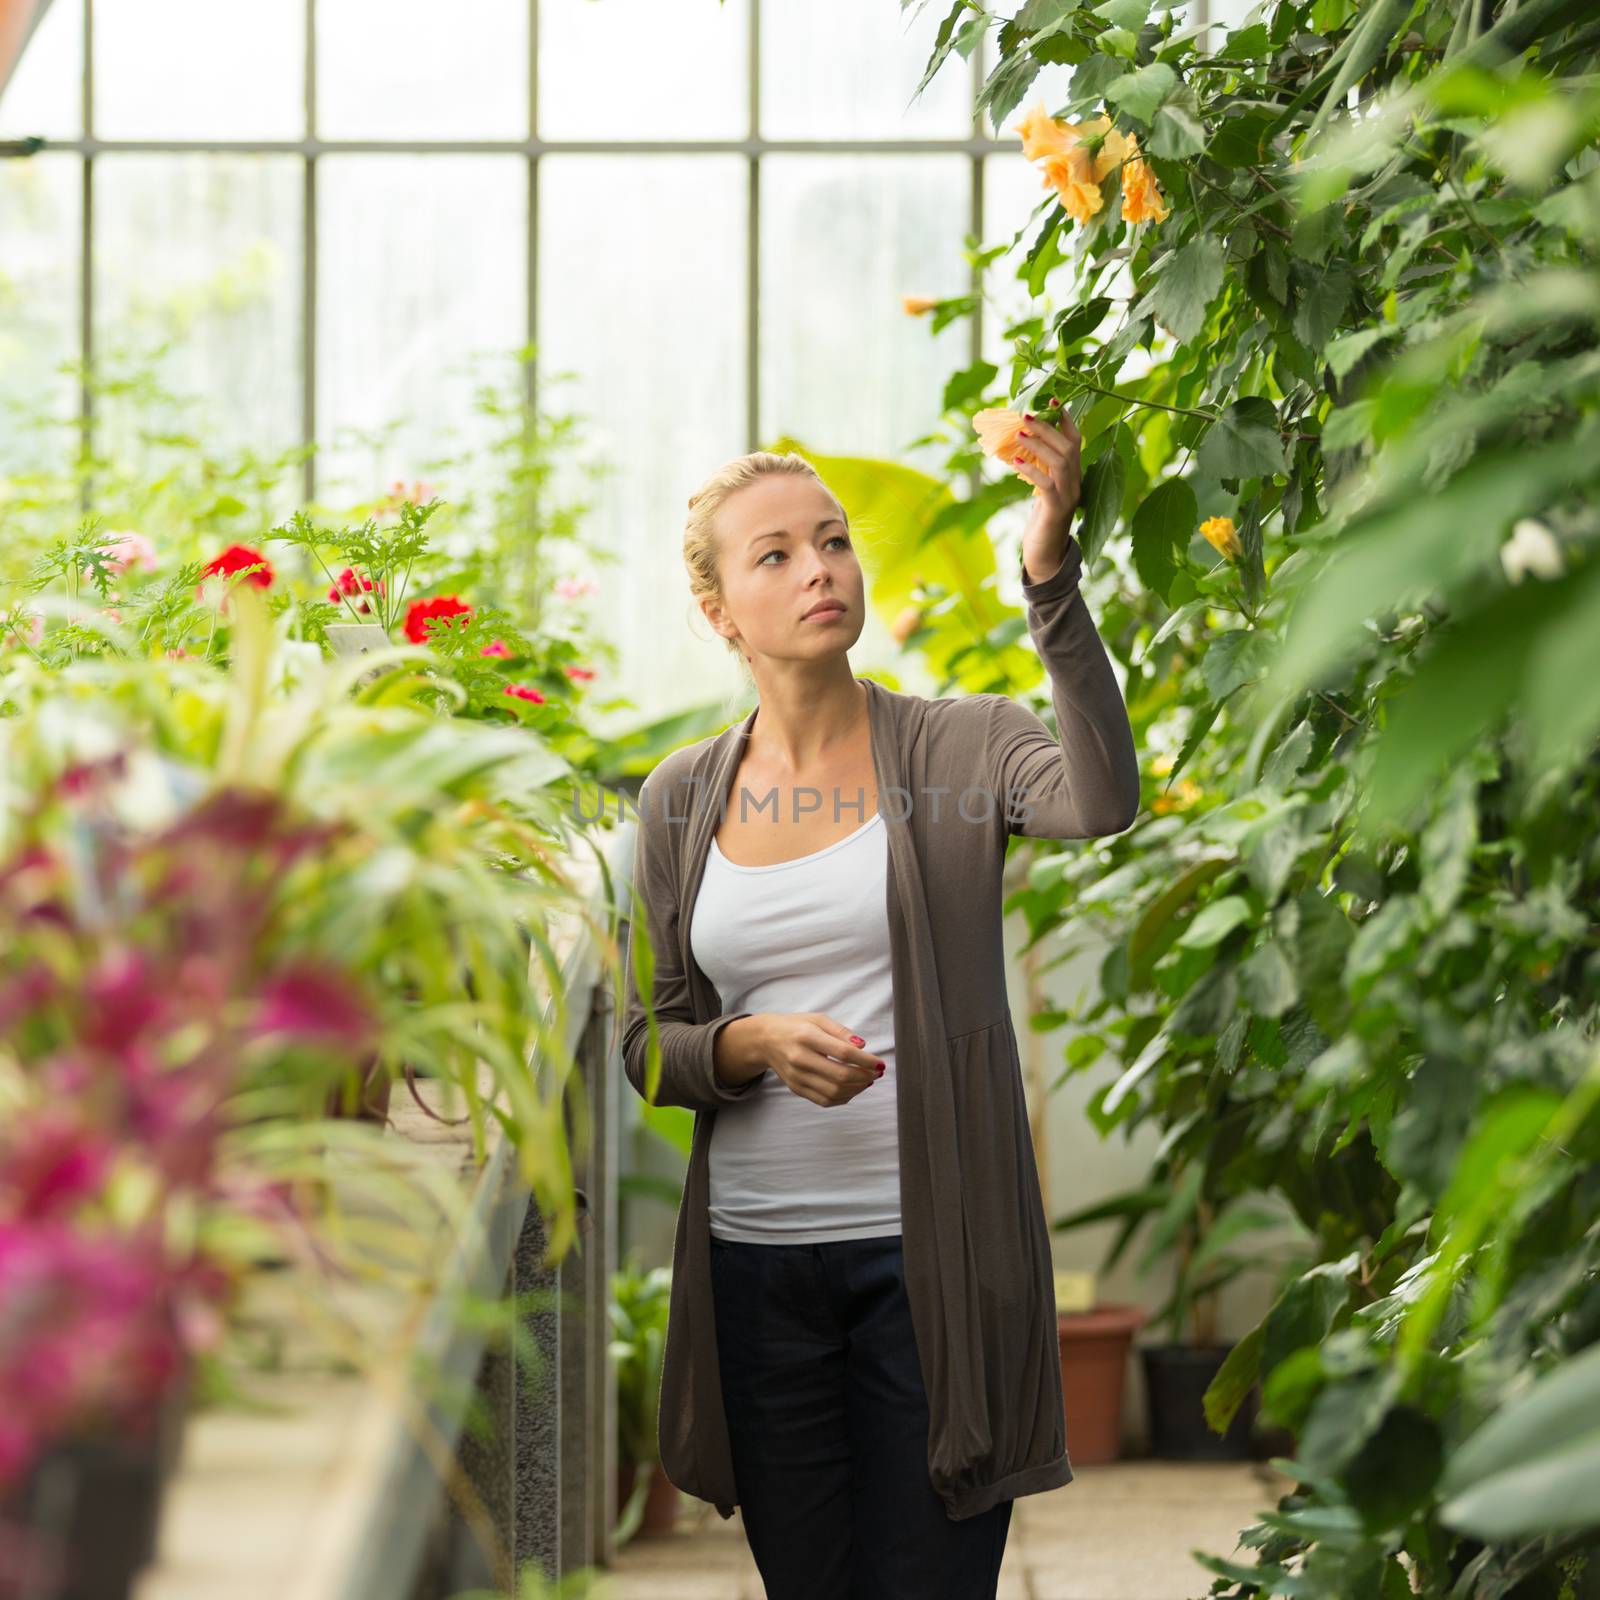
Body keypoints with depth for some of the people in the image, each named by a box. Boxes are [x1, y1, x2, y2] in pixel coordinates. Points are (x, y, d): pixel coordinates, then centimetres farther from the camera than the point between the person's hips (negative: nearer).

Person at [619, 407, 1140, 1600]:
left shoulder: (961, 748, -2)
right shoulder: (683, 799, 7)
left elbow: (1102, 802, -25)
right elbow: (648, 1045, 10)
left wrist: (1050, 572, -34)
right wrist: (758, 1044, -12)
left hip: (932, 1251, -3)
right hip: (756, 1260, 3)